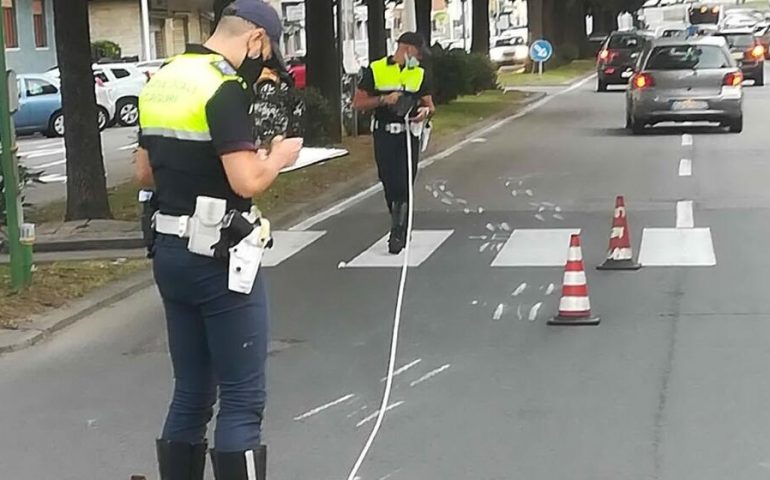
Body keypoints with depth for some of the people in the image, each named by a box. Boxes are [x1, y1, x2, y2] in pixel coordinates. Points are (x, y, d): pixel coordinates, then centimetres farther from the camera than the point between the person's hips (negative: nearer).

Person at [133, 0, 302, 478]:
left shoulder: (161, 82, 10)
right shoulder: (224, 88, -16)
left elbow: (146, 172, 17)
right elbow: (247, 182, -22)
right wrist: (279, 155, -4)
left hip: (170, 252, 9)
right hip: (219, 259, -8)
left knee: (192, 393, 16)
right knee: (242, 399, -2)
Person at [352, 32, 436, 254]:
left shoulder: (419, 74, 11)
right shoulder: (375, 70, 1)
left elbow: (429, 104, 13)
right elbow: (358, 103, 0)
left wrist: (426, 111, -11)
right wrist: (383, 100, -15)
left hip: (409, 135, 1)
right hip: (384, 134, -1)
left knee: (404, 185, -9)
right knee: (389, 184, 6)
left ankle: (397, 234, -7)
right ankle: (400, 229, 24)